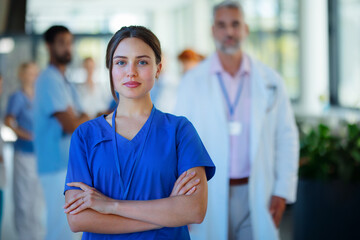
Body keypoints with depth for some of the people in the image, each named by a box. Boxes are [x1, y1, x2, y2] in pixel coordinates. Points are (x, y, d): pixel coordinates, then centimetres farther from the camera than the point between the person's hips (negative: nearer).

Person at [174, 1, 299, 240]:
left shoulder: (271, 81, 5)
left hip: (256, 195, 1)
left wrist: (283, 191, 1)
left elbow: (287, 137, 7)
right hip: (209, 197, 0)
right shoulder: (193, 81, 3)